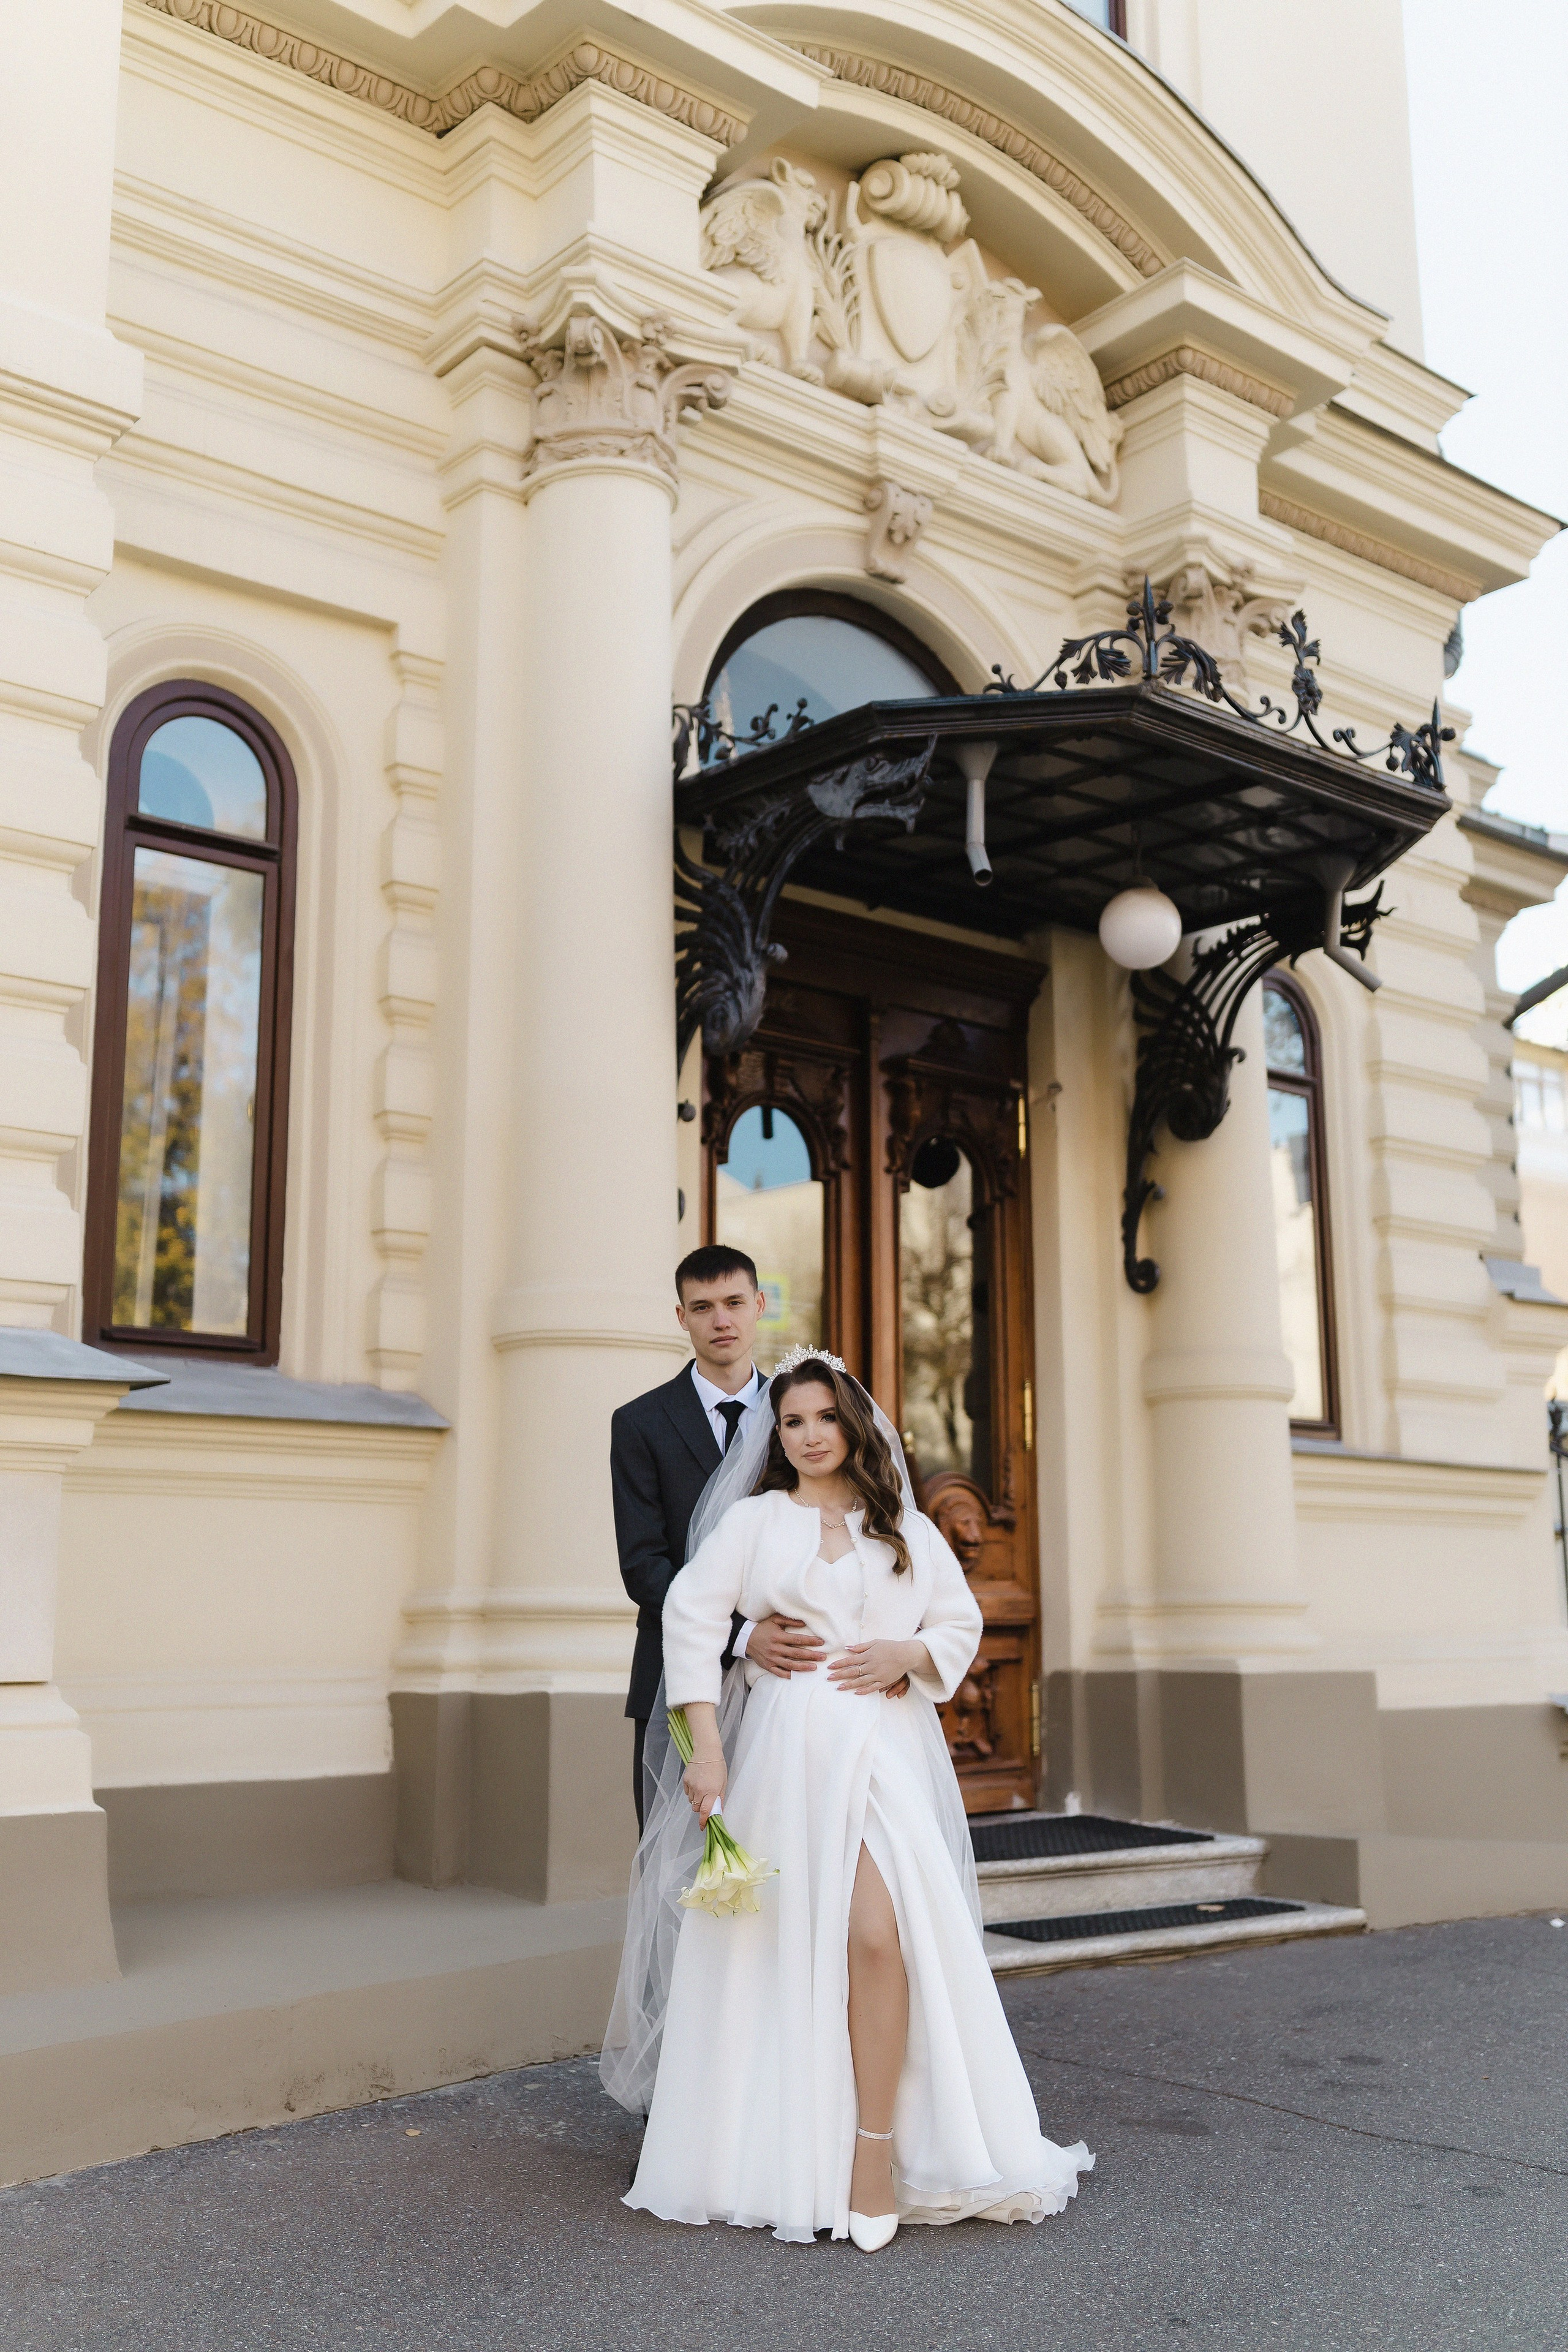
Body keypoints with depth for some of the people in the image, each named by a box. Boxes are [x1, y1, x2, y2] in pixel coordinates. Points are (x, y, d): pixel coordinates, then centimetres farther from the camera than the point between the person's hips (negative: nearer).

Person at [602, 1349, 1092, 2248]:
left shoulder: (910, 1529, 17)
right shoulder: (752, 1519, 9)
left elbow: (962, 1623, 19)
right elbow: (692, 1616, -1)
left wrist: (910, 1654, -4)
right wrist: (706, 1748, -11)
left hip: (886, 1751, 1)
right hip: (783, 1751, 0)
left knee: (880, 1933, -17)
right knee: (783, 1947, 0)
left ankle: (877, 2148, -8)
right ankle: (787, 2151, 14)